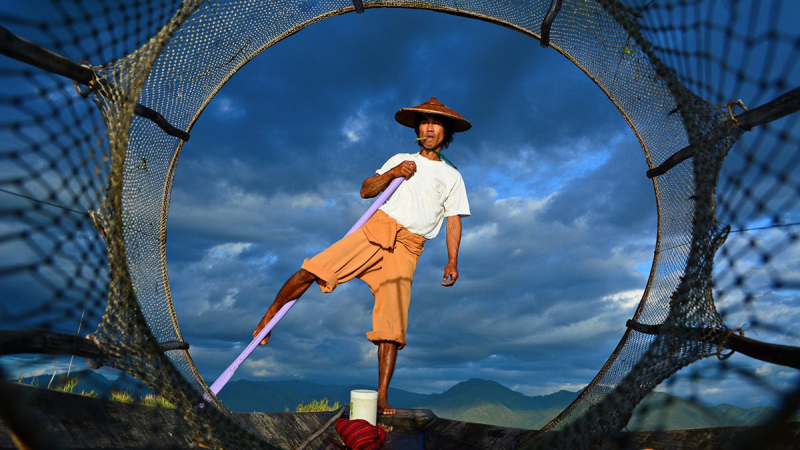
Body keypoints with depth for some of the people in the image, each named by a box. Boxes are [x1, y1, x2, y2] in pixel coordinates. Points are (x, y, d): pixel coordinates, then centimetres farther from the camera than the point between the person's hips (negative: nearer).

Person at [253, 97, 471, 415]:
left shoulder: (452, 176, 19)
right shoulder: (400, 160, 22)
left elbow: (454, 221, 11)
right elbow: (365, 191, 14)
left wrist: (452, 261, -1)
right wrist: (391, 174, -3)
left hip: (407, 248, -1)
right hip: (377, 228, 1)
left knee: (392, 324, -8)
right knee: (312, 270, -14)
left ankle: (382, 398, -2)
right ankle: (269, 317, 7)